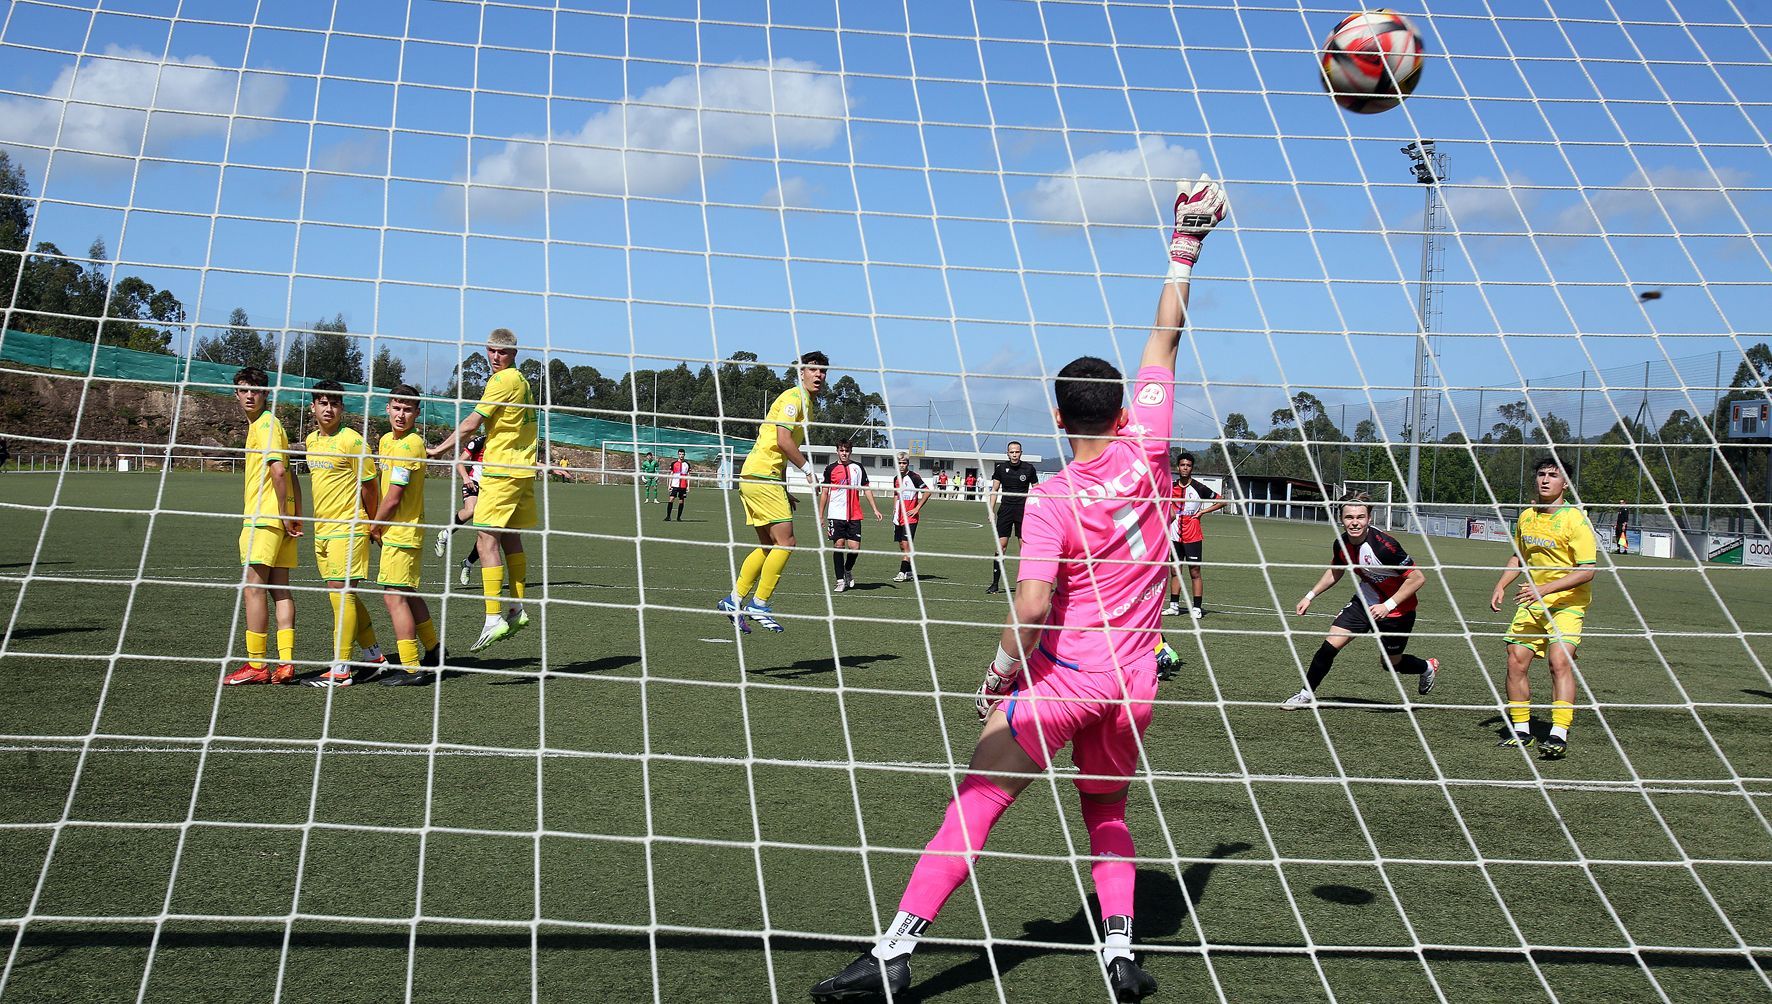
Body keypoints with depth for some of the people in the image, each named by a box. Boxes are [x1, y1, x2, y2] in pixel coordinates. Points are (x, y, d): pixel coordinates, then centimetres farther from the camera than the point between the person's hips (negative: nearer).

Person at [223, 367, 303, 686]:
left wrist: (283, 513, -17)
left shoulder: (265, 424, -10)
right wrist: (296, 515, 17)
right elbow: (287, 473, 21)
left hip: (264, 518, -10)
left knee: (254, 589, -6)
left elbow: (279, 470, -21)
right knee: (279, 589, 6)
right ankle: (286, 662, 5)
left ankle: (256, 665, -4)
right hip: (279, 518, 10)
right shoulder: (258, 425, 20)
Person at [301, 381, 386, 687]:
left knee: (341, 593, -9)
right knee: (344, 595, 12)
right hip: (322, 529, 8)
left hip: (348, 529, -8)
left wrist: (368, 525, 0)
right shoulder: (311, 440, 12)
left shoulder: (352, 440, -11)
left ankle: (340, 670, -6)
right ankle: (375, 657, 24)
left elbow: (369, 487, -6)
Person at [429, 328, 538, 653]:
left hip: (502, 471, -9)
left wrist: (438, 450, -6)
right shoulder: (521, 381, 16)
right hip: (522, 469, 10)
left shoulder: (502, 381, -12)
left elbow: (471, 424, -14)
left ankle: (494, 619, -16)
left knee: (487, 539, -11)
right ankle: (517, 609, 20)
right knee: (510, 538, 15)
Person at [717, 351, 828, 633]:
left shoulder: (805, 403, 22)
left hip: (763, 478, 10)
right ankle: (759, 604, -3)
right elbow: (783, 440, -20)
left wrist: (784, 491, 21)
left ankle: (734, 600, 16)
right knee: (785, 542, -9)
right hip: (761, 475, -10)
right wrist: (807, 467, -12)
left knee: (769, 546, 12)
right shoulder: (794, 397, -8)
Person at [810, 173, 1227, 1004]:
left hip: (1061, 677, -5)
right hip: (1134, 679, 5)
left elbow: (1032, 609, -20)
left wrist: (1000, 673, -4)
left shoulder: (1051, 501, -12)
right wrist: (1184, 248, 15)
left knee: (975, 804, -2)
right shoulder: (1145, 452, -1)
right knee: (1107, 810, 23)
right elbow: (1163, 344, 8)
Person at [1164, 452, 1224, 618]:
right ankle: (1174, 606, 14)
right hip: (1175, 536, 5)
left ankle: (1197, 608, 2)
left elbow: (1221, 502, 0)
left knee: (1195, 572, -2)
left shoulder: (1199, 488, -6)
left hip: (1193, 537, -4)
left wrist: (1202, 512, -7)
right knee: (1174, 571, 7)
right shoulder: (1171, 487, 7)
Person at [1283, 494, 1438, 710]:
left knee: (1391, 664, 13)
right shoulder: (1341, 543, -12)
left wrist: (1388, 606, -30)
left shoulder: (1383, 545, -33)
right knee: (1329, 645, -8)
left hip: (1397, 609, -5)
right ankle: (1307, 694, 9)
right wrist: (1310, 596, 9)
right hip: (1364, 601, 5)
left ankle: (1428, 667, 45)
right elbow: (1335, 571, 12)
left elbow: (1418, 578, -27)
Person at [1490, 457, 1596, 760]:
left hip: (1567, 602, -6)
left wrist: (1546, 588, -26)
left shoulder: (1575, 520, -13)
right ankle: (1521, 730, 14)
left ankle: (1559, 736, -24)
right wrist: (1501, 585, 11)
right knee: (1516, 661, 0)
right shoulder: (1526, 517, 8)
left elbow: (1586, 571, -18)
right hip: (1532, 603, 6)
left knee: (1560, 661, -22)